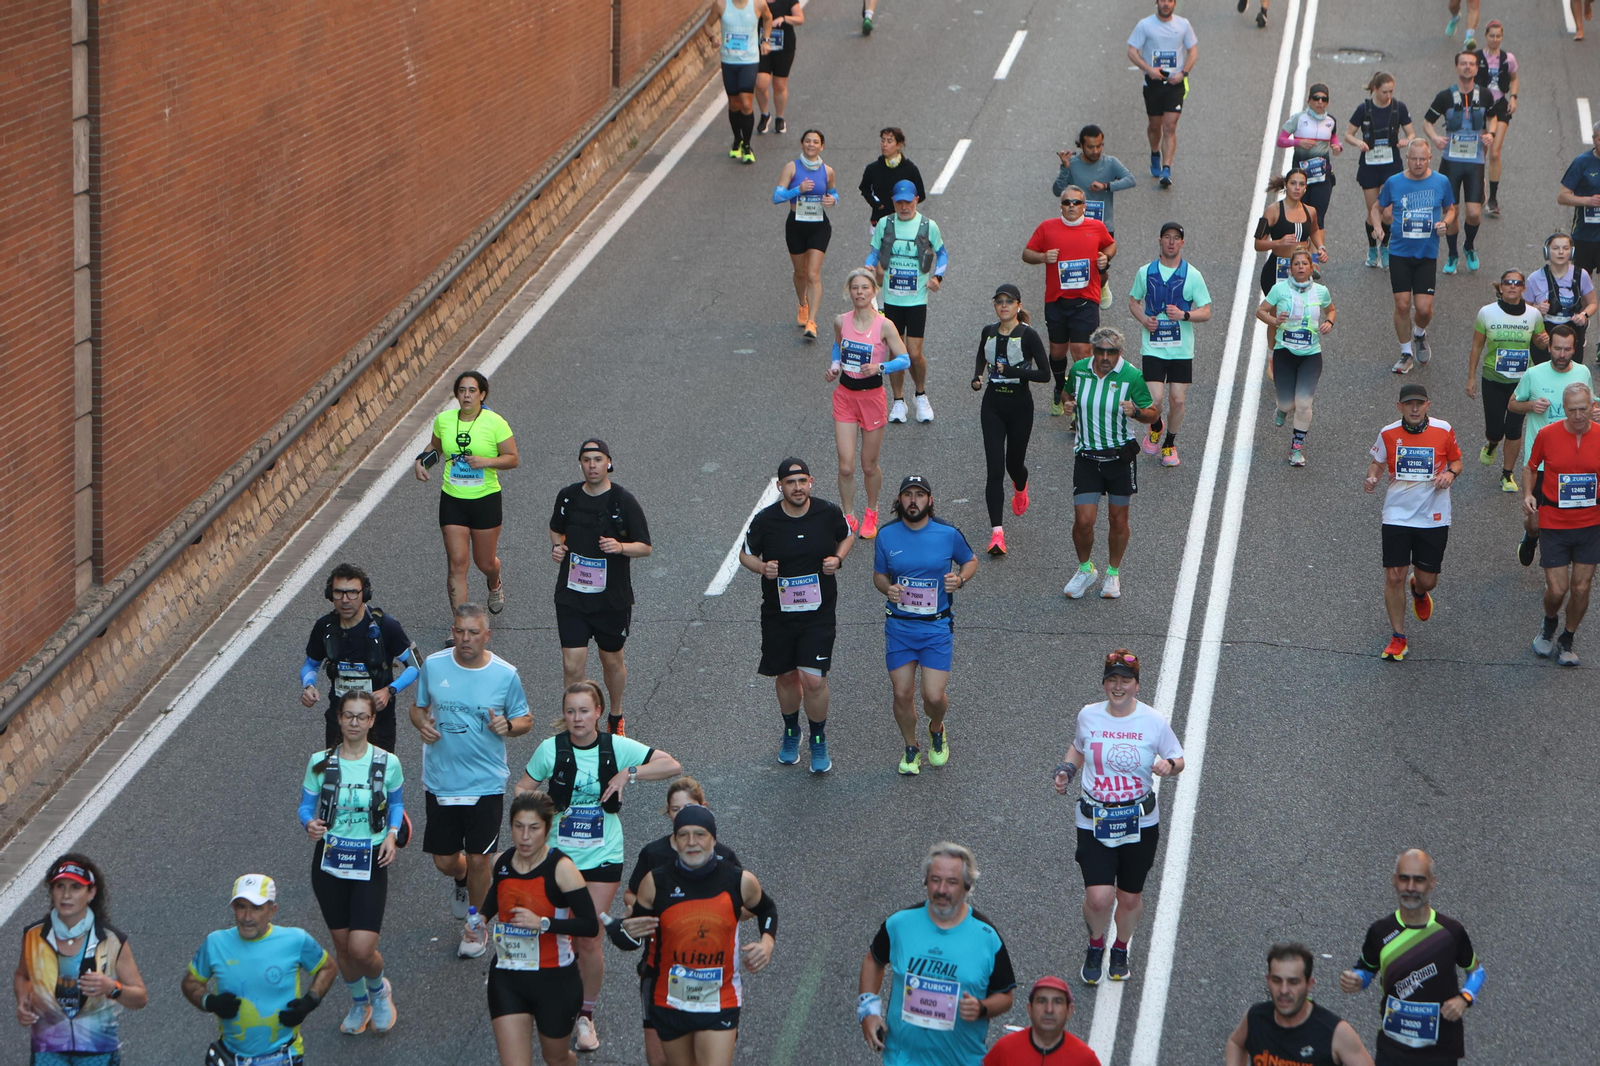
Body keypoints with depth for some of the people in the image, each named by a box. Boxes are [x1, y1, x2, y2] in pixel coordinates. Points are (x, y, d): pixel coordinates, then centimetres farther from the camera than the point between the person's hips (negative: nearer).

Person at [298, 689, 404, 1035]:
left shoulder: (388, 763, -5)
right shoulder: (320, 762, -4)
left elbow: (397, 804, 10)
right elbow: (306, 806, 1)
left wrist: (392, 834, -7)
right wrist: (310, 824, -21)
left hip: (370, 863, -2)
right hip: (330, 861, 2)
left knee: (361, 948, -12)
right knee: (342, 944, 12)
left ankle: (379, 990, 22)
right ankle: (359, 1003, 39)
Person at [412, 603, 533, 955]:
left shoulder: (506, 675, -8)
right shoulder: (433, 665, -3)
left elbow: (525, 720, 4)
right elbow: (419, 708, 11)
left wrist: (508, 725, -19)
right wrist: (422, 723, -12)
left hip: (486, 784, -2)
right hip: (440, 780, 2)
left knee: (478, 861, 2)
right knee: (444, 862, 9)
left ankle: (474, 927, 27)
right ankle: (461, 879, 48)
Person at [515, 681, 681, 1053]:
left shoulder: (617, 747, -5)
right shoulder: (551, 749, -6)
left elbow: (672, 765, -6)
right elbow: (523, 789, 5)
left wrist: (628, 775, -18)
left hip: (602, 856, 0)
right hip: (558, 853, 0)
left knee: (589, 940, -3)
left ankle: (586, 1015, 16)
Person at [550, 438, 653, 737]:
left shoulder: (624, 501, -9)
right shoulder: (567, 497, 1)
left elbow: (645, 547, -5)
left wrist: (620, 547, -24)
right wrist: (557, 547, -1)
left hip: (612, 598, -1)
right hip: (571, 597, 1)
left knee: (612, 662, 15)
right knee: (572, 666, -7)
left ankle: (616, 716, 39)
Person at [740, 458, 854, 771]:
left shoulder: (829, 513, -7)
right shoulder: (764, 520, -9)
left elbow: (847, 536, 14)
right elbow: (746, 554, 6)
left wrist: (837, 559, -6)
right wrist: (763, 568, -15)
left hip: (819, 613, -1)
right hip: (778, 613, 1)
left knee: (813, 680, -9)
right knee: (786, 676, 15)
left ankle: (818, 742, 13)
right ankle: (791, 733, 40)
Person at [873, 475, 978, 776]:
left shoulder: (948, 534, -7)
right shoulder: (887, 535, -3)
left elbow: (970, 560, 11)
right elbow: (878, 574, 10)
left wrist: (960, 578, -10)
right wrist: (887, 588, -13)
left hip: (937, 626, -1)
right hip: (899, 625, 1)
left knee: (934, 696, -6)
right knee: (902, 694, 3)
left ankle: (937, 729, 29)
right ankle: (911, 748, 29)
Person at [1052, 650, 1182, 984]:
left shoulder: (1154, 721, -7)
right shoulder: (1088, 716, -1)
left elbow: (1178, 759, 4)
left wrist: (1169, 765, -19)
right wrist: (1065, 771, 0)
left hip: (1140, 822, 0)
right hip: (1094, 822, 0)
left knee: (1130, 897, 12)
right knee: (1098, 897, -12)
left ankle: (1120, 950, 42)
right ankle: (1095, 946, 21)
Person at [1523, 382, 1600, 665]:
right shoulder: (1547, 434, -8)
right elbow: (1530, 467, 7)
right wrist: (1528, 493, -10)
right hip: (1554, 525, -1)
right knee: (1557, 589, -3)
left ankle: (1566, 642, 28)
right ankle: (1549, 625, 31)